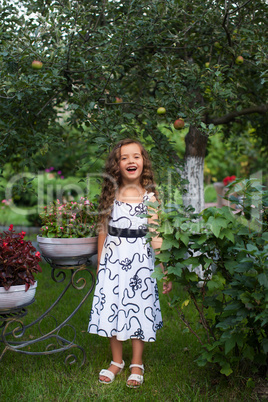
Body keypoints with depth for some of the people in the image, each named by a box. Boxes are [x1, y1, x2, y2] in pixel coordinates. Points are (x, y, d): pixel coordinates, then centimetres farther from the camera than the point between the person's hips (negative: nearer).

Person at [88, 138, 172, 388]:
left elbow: (156, 236, -3)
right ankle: (117, 361, 27)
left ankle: (137, 364, 23)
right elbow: (103, 230, 8)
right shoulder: (111, 194, 2)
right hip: (113, 259, 2)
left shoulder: (150, 196, -3)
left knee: (138, 308, 5)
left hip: (140, 260, -2)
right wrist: (100, 262, 8)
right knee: (111, 308, 7)